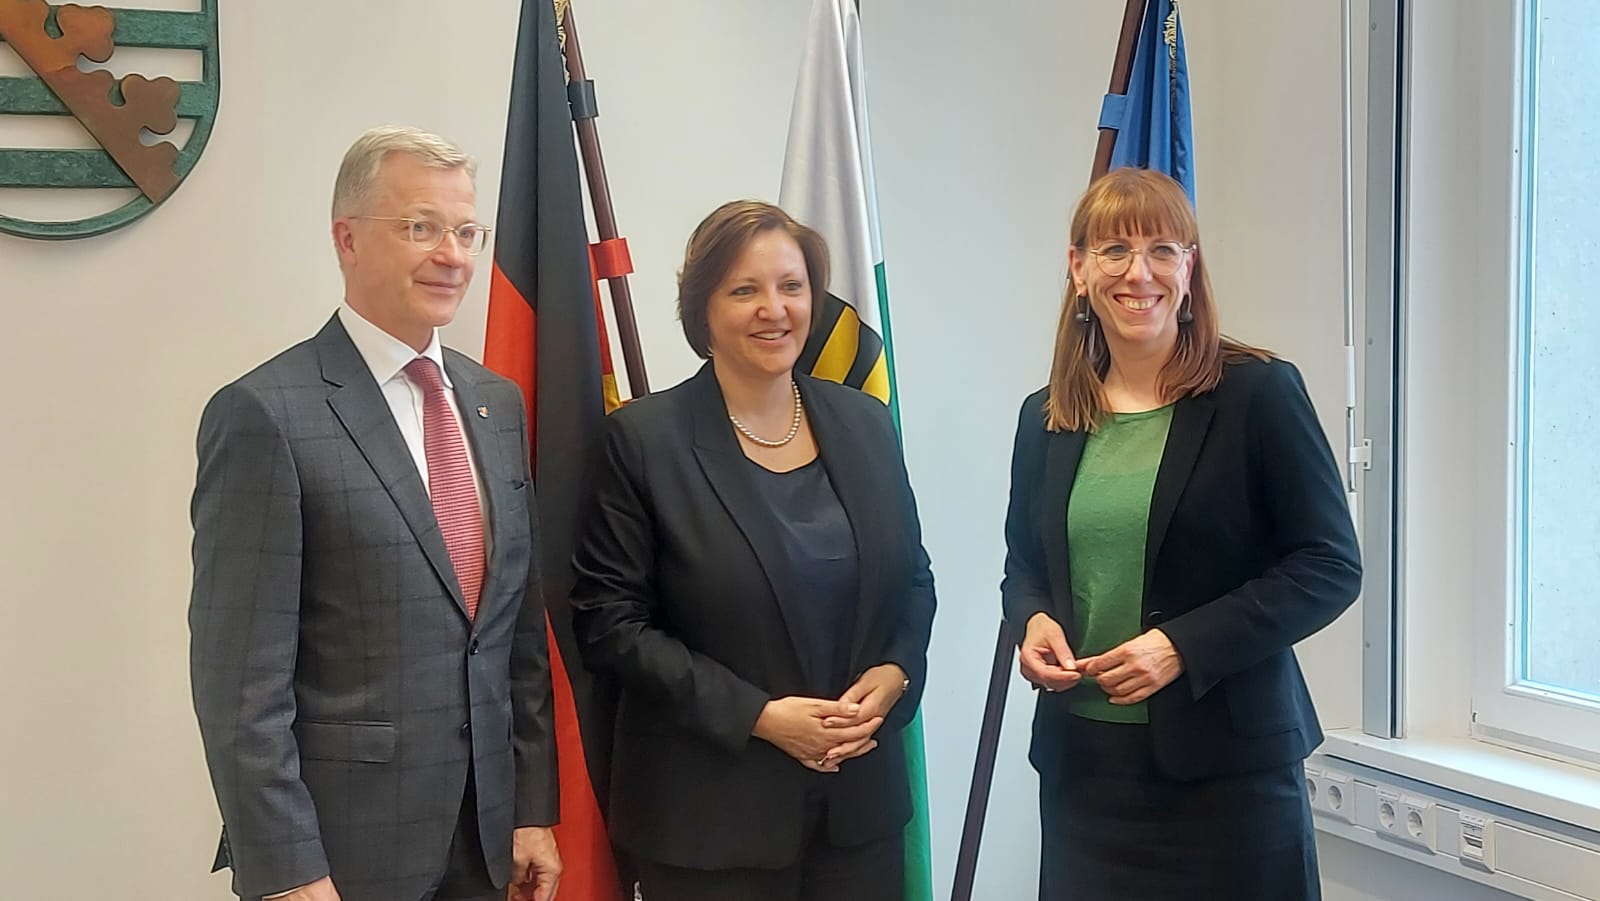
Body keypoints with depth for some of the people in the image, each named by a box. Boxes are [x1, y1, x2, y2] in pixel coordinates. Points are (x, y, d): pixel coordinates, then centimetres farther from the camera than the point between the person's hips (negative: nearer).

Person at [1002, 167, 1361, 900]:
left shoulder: (1259, 394, -6)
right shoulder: (1046, 418, 8)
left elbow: (1330, 566, -8)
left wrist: (1183, 646, -17)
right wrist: (1033, 620, -4)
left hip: (1226, 762, -4)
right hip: (1082, 759, 4)